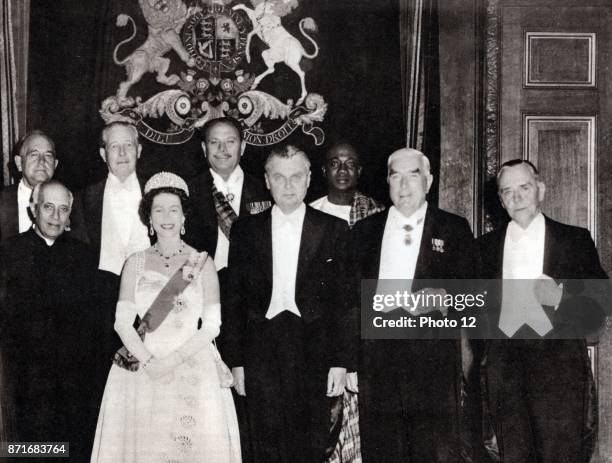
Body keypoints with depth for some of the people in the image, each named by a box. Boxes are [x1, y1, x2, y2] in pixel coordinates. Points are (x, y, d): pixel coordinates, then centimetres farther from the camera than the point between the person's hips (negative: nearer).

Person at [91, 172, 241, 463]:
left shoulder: (202, 262, 2)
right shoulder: (135, 263, 7)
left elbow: (211, 326, -3)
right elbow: (122, 322, 1)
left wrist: (172, 360, -14)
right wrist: (149, 362, -13)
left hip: (193, 369, -1)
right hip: (142, 368, 1)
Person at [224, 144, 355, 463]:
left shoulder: (333, 229, 4)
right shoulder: (245, 230, 7)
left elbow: (344, 301, 2)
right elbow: (234, 300, 7)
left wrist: (341, 362, -3)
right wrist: (236, 361, 3)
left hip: (314, 356, -1)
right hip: (261, 358, 1)